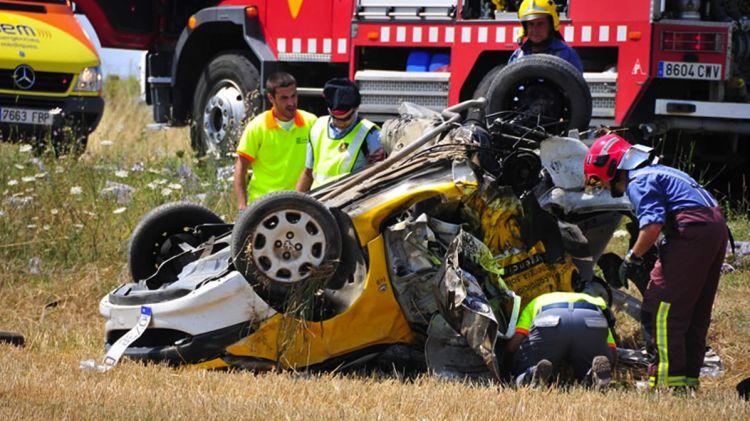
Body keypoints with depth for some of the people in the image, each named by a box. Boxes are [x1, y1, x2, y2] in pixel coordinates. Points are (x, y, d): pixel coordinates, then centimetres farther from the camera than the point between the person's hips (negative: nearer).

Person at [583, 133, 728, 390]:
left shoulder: (639, 182, -4)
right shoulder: (655, 172, 26)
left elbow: (652, 225, -19)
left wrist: (633, 257, -6)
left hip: (693, 231, -10)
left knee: (660, 309, -6)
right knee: (696, 313, 15)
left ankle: (667, 378, -10)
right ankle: (689, 377, 18)